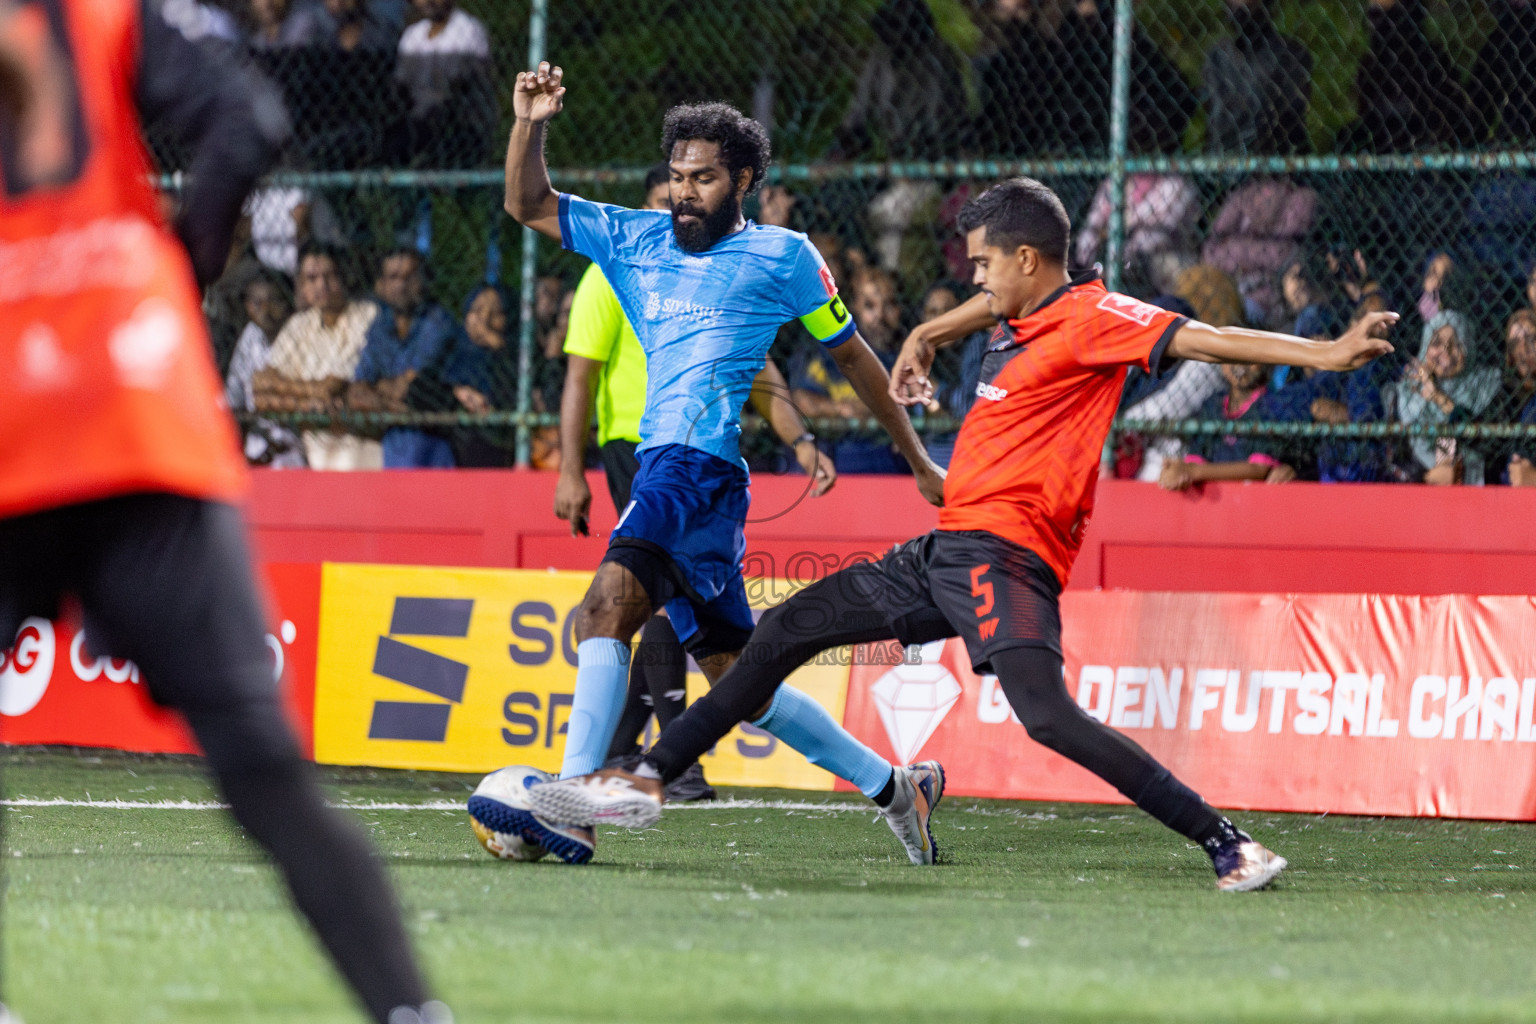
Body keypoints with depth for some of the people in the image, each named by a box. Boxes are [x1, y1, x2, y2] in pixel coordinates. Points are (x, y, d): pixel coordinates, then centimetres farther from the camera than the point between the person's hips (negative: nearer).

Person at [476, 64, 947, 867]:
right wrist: (529, 125, 4)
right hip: (663, 468, 7)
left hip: (699, 463, -7)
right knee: (734, 674, 10)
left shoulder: (782, 256, 6)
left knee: (607, 604, -26)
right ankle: (893, 786, 22)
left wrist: (919, 463, 20)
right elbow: (528, 206, 22)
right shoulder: (636, 240, 20)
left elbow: (852, 356, 15)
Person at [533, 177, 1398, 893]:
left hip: (1005, 554, -10)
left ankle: (1227, 845, -25)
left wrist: (1325, 354, -31)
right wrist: (926, 337, 53)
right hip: (950, 551, 10)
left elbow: (1201, 339, -21)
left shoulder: (1093, 316, -11)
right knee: (788, 629, 15)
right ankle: (646, 783, 22)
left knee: (1047, 715, -29)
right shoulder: (1028, 314, 16)